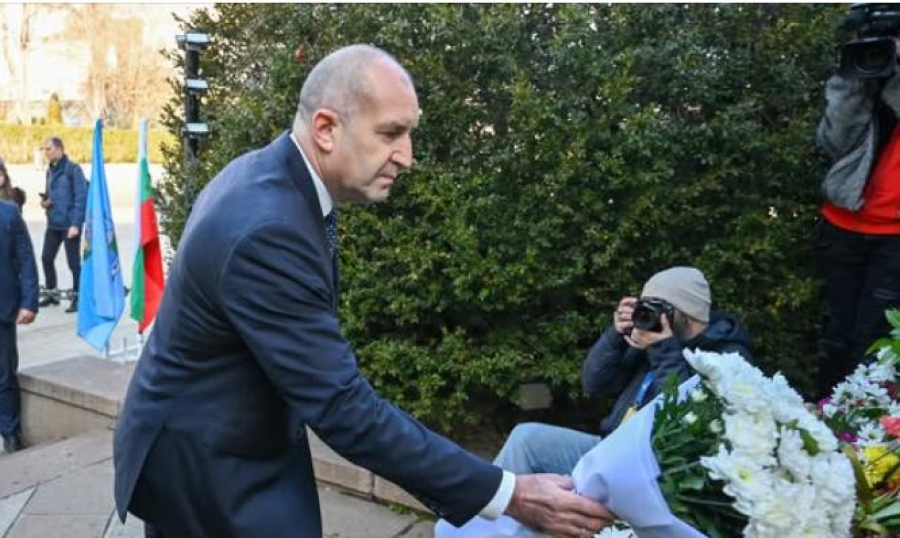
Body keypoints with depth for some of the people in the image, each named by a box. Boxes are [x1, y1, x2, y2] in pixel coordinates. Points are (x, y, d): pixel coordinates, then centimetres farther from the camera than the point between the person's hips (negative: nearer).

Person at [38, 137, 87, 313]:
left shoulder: (73, 169, -10)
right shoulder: (50, 170, 13)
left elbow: (81, 197, -14)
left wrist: (76, 224, -18)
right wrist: (45, 200, 0)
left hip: (69, 224, -7)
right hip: (53, 224, 7)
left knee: (73, 261, -1)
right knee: (46, 257, 10)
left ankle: (77, 297, 9)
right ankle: (51, 293, 25)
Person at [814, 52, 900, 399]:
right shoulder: (861, 77, 7)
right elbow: (832, 143, -6)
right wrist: (854, 80, -11)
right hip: (843, 228, 2)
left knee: (870, 340, -4)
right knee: (837, 332, 8)